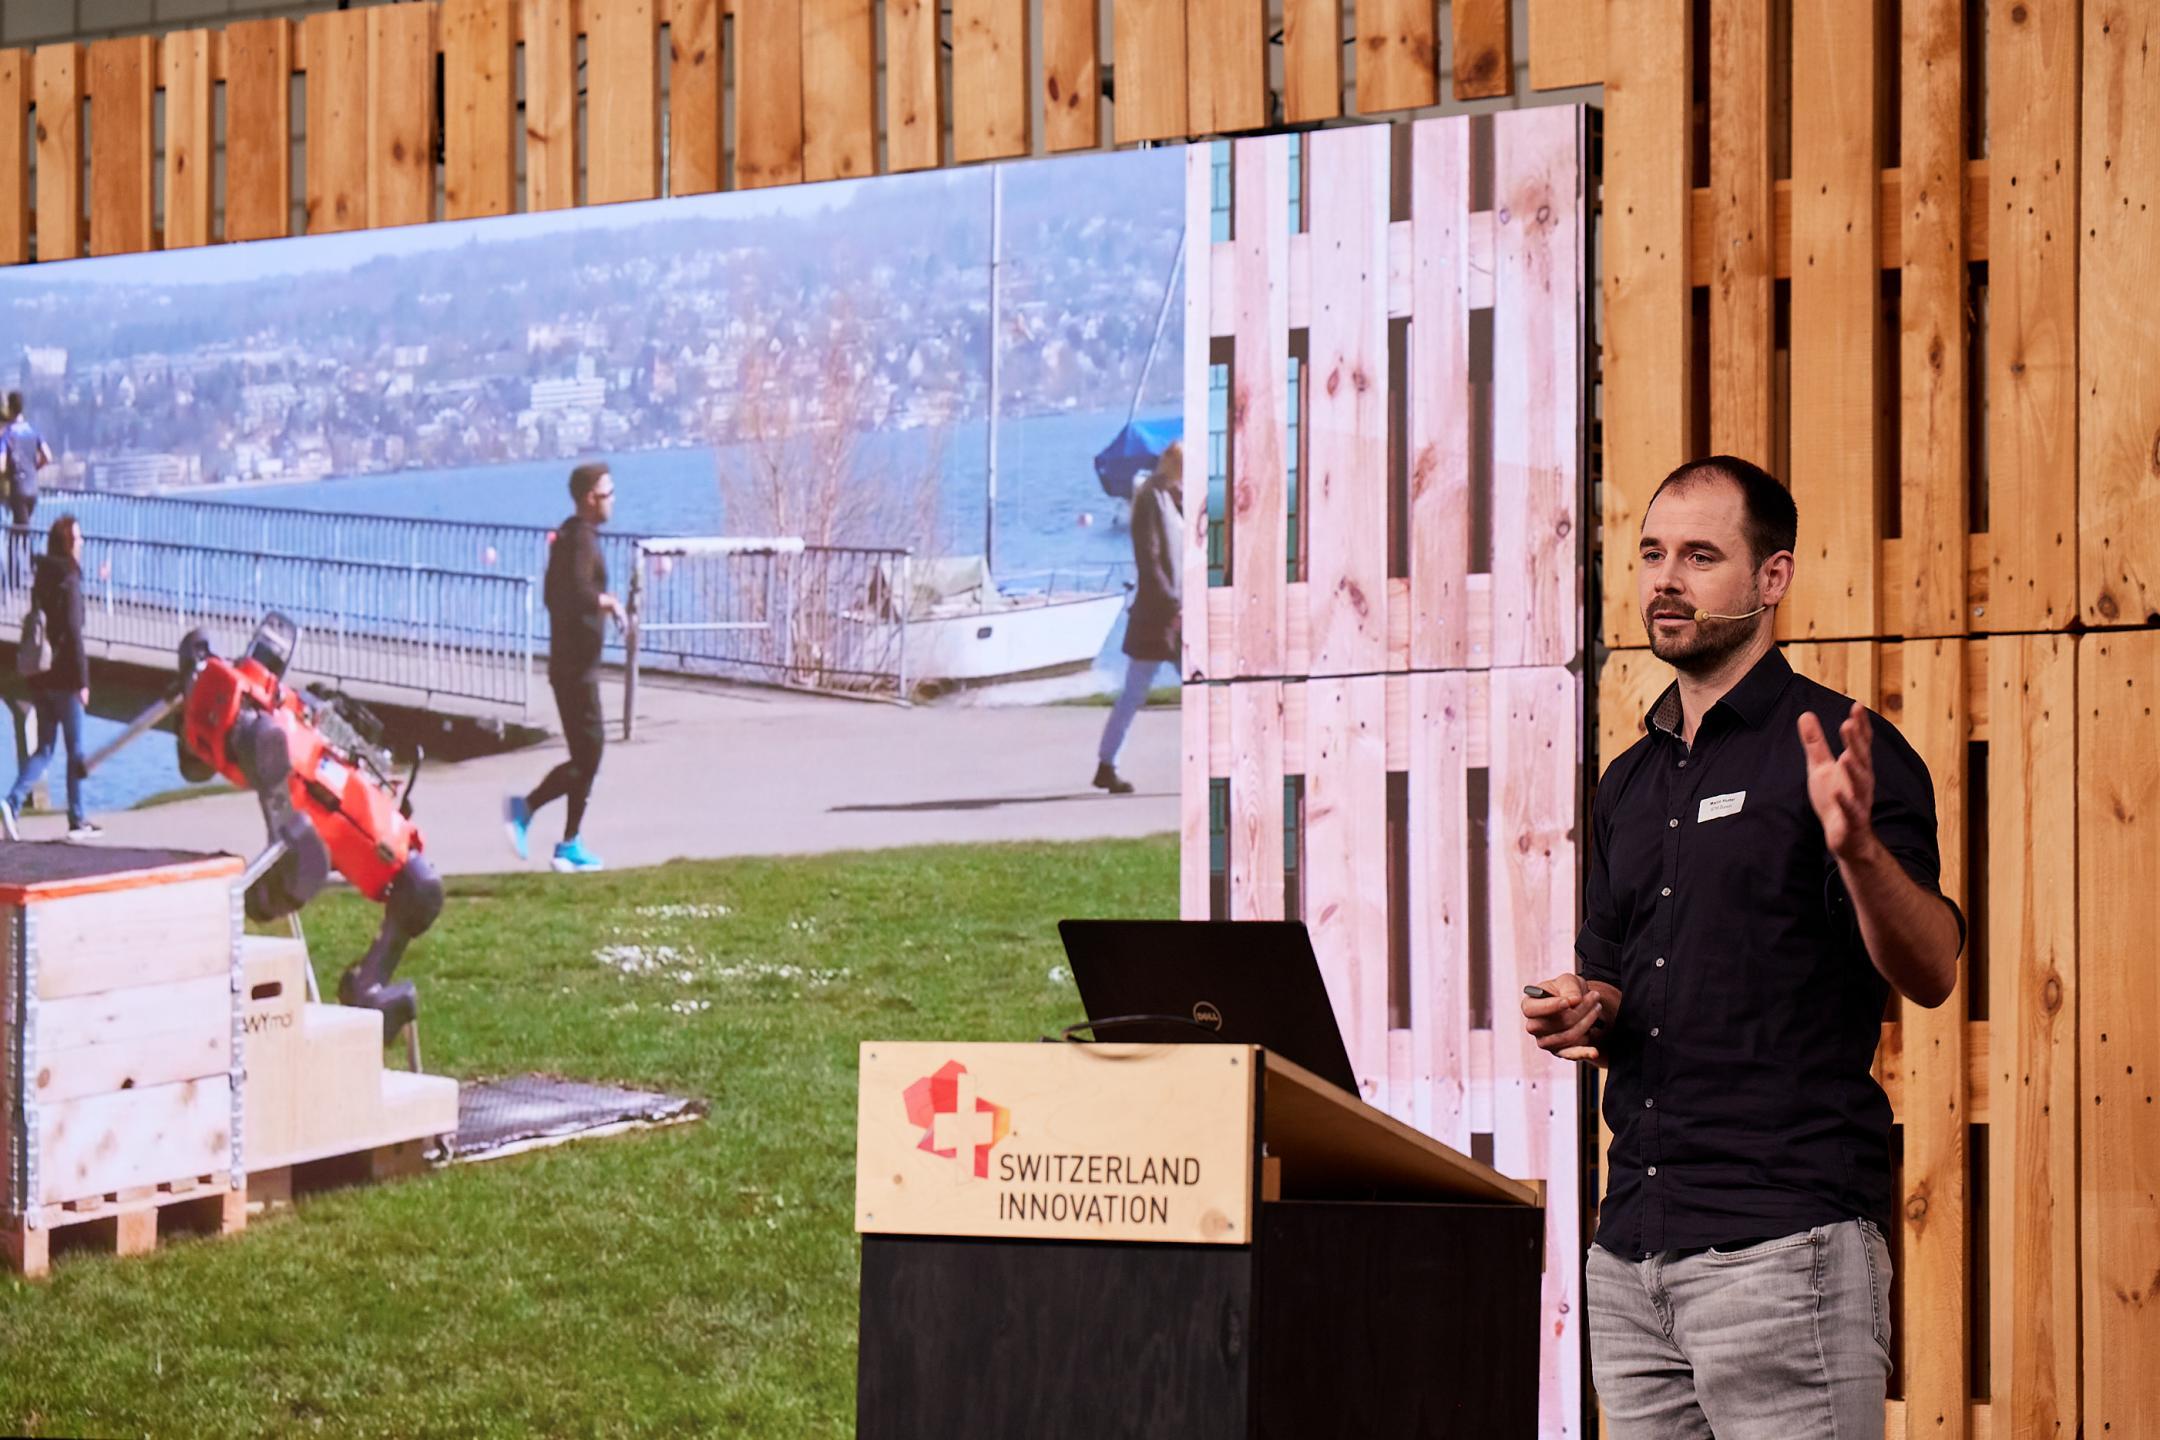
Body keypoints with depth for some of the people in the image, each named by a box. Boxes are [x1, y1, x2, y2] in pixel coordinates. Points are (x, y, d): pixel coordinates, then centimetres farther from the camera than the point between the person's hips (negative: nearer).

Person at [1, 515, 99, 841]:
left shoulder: (42, 579, 10)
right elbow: (73, 633, -17)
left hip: (40, 678, 7)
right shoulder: (69, 581, -13)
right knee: (76, 750, 4)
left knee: (45, 748, 10)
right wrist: (83, 681, -15)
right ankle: (77, 821, 9)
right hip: (64, 678, -7)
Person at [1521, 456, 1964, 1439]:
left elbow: (1930, 973, -12)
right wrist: (1589, 1014, 2)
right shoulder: (1629, 784, 18)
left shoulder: (1841, 749, -3)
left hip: (1784, 1237, -7)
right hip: (1633, 1245, 7)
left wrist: (1859, 847, -31)